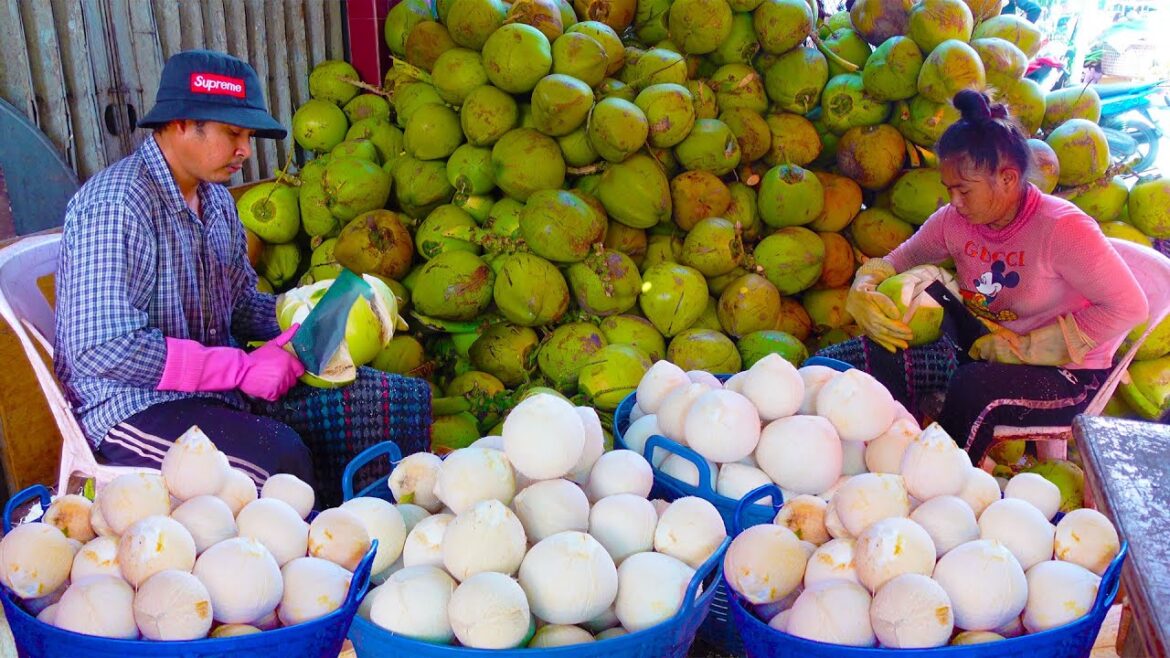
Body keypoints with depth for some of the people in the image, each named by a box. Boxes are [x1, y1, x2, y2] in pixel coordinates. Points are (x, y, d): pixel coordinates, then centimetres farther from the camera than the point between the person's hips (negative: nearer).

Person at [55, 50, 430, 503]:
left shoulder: (215, 197, 9)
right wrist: (243, 368, -24)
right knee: (278, 454, -37)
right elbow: (105, 350, -26)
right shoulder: (114, 207, -19)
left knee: (404, 402, -2)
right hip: (136, 405, -8)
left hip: (222, 383, 9)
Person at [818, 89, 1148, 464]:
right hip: (978, 344, 5)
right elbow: (898, 261, 8)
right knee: (878, 353, -21)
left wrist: (1026, 347, -22)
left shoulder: (1062, 229, -21)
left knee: (974, 390, -36)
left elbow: (1128, 306, -20)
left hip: (1064, 371, -5)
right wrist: (864, 293, -18)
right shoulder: (954, 220, -3)